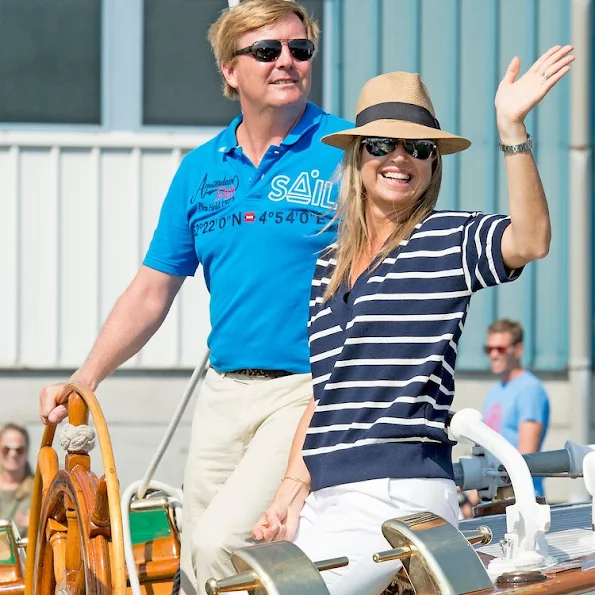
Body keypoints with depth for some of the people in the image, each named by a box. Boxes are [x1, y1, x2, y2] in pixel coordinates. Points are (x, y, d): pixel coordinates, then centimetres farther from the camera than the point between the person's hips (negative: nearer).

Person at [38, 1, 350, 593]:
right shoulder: (201, 169, 12)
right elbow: (152, 290, 16)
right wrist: (85, 379, 6)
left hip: (311, 390, -6)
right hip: (223, 392, 6)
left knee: (221, 543, -21)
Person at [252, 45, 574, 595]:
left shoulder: (449, 240, -2)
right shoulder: (330, 265, 17)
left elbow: (531, 241, -24)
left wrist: (512, 128, -32)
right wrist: (293, 488, 11)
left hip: (398, 497, -7)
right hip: (325, 500, 7)